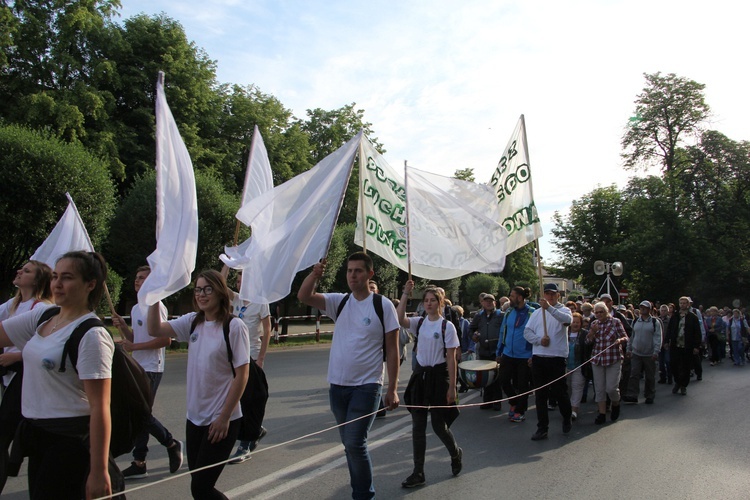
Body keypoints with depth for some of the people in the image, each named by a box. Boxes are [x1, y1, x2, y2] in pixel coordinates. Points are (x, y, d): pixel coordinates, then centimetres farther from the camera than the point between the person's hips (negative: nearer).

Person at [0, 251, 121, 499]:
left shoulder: (92, 335, -19)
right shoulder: (42, 316, 5)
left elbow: (100, 409, -21)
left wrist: (98, 472, -22)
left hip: (71, 441, -8)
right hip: (37, 435, 8)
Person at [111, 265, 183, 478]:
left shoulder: (156, 306, -14)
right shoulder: (136, 308, 15)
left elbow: (165, 340, -20)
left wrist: (134, 347, -18)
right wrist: (122, 326, 2)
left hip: (150, 369, -9)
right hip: (137, 367, 9)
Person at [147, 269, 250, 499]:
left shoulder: (234, 326, -14)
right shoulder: (193, 321, 4)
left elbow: (241, 375, -14)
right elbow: (155, 330, -5)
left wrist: (224, 418, -14)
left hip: (221, 420, -6)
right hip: (195, 417, 6)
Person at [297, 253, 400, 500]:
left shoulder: (383, 306, -7)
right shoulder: (339, 301, 4)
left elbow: (392, 350, -5)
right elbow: (303, 297, -9)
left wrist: (392, 389, -7)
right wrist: (314, 274, -27)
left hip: (366, 386, -5)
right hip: (338, 385, 5)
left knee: (354, 442, -10)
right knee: (350, 443, 16)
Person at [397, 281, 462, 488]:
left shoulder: (447, 326, -7)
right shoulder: (419, 323, 4)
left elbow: (451, 359, -8)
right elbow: (400, 319, -16)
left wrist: (452, 387, -10)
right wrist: (406, 294, -19)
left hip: (438, 376, -4)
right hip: (420, 375, 4)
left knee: (439, 426, 4)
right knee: (418, 426, 5)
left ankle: (456, 454, 37)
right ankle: (418, 473, 15)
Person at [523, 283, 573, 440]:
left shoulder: (564, 310, 1)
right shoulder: (537, 313, 14)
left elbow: (567, 319, -23)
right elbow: (527, 331, 8)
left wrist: (549, 307, -36)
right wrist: (539, 340, -11)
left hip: (557, 358, -4)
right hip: (538, 358, 4)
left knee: (560, 392, 3)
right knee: (540, 395, 6)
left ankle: (567, 419, 32)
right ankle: (542, 428, 13)